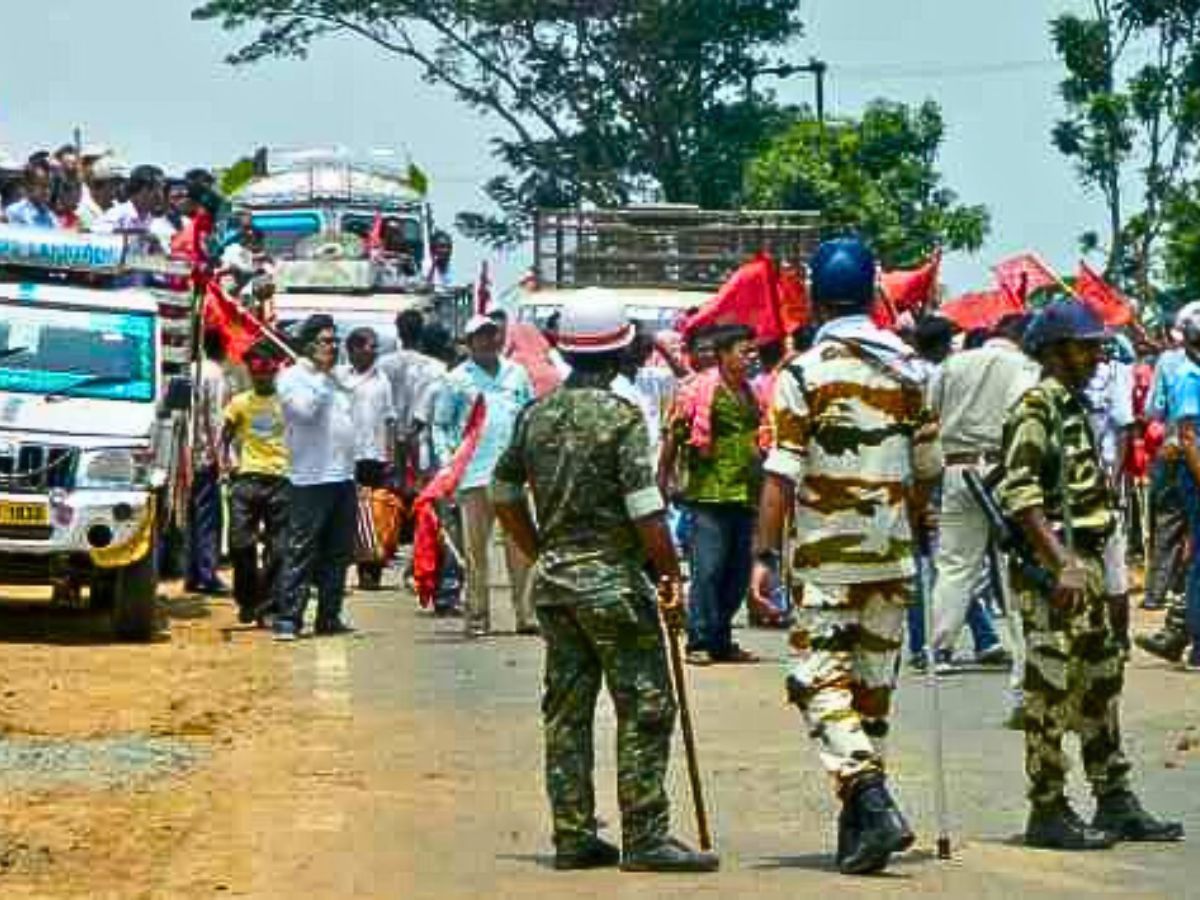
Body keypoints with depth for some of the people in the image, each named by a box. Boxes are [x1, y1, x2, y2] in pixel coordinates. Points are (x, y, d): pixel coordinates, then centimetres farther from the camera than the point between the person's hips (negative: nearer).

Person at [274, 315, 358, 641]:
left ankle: (330, 616, 15)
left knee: (338, 553, 9)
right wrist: (320, 374, -10)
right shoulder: (292, 377, -2)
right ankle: (288, 618, -8)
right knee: (302, 553, -8)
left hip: (344, 478, 7)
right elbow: (305, 409, -19)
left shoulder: (338, 381, 20)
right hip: (311, 480, -7)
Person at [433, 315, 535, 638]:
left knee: (521, 546, -3)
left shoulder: (517, 374, 13)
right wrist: (446, 458, -4)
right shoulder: (457, 379, 6)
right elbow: (440, 425, 9)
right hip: (475, 475, -2)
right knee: (476, 549, 0)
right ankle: (477, 616, 5)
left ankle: (526, 614, -1)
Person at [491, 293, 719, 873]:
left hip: (554, 579, 7)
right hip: (613, 578, -7)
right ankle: (645, 837, -4)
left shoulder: (537, 415, 7)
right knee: (645, 709, -1)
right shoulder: (622, 417, -13)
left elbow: (505, 495, 15)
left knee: (566, 712, 10)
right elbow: (646, 511, -17)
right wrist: (671, 570, -5)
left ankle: (573, 837, 12)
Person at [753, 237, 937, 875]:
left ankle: (871, 800, -22)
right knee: (873, 684, 12)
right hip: (891, 553, 5)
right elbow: (927, 468, 11)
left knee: (821, 680, -4)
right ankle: (861, 821, 17)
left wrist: (764, 554, -11)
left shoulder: (805, 373, -8)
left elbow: (781, 475, -13)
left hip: (826, 555, -5)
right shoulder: (908, 372, 6)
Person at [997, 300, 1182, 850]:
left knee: (1101, 682, 13)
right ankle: (1048, 812, 0)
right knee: (1051, 687, -5)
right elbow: (1019, 496, -21)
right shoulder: (1036, 408, -12)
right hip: (1051, 566, -10)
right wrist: (1062, 566, -25)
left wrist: (1092, 564, 20)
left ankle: (1114, 802, 19)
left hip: (1084, 563, 10)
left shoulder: (1075, 407, 17)